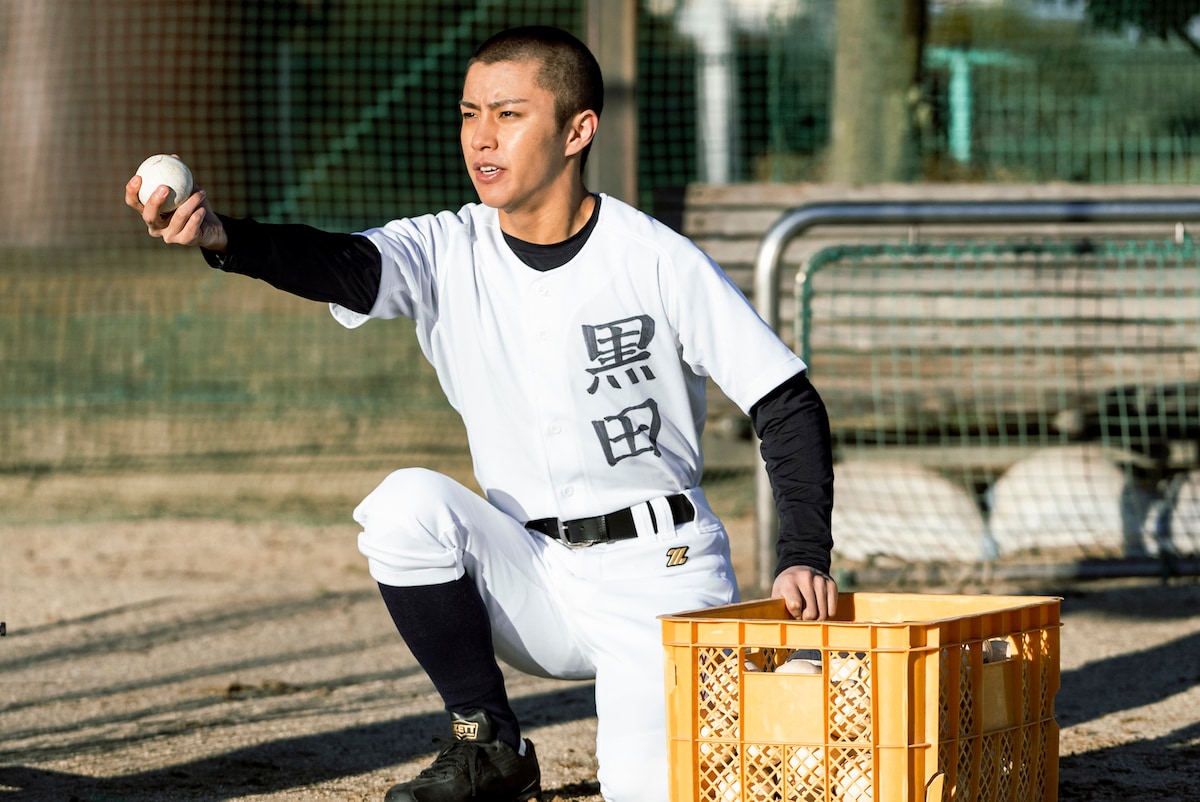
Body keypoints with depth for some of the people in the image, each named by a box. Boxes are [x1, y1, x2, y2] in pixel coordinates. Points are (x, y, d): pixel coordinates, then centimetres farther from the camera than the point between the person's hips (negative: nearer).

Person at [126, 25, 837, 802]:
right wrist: (222, 237, -44)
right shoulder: (448, 253, -3)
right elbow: (340, 265, -24)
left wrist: (805, 559, -16)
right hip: (532, 576, 3)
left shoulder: (658, 261, -10)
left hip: (656, 573, -3)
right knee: (406, 503, -25)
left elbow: (787, 404, -7)